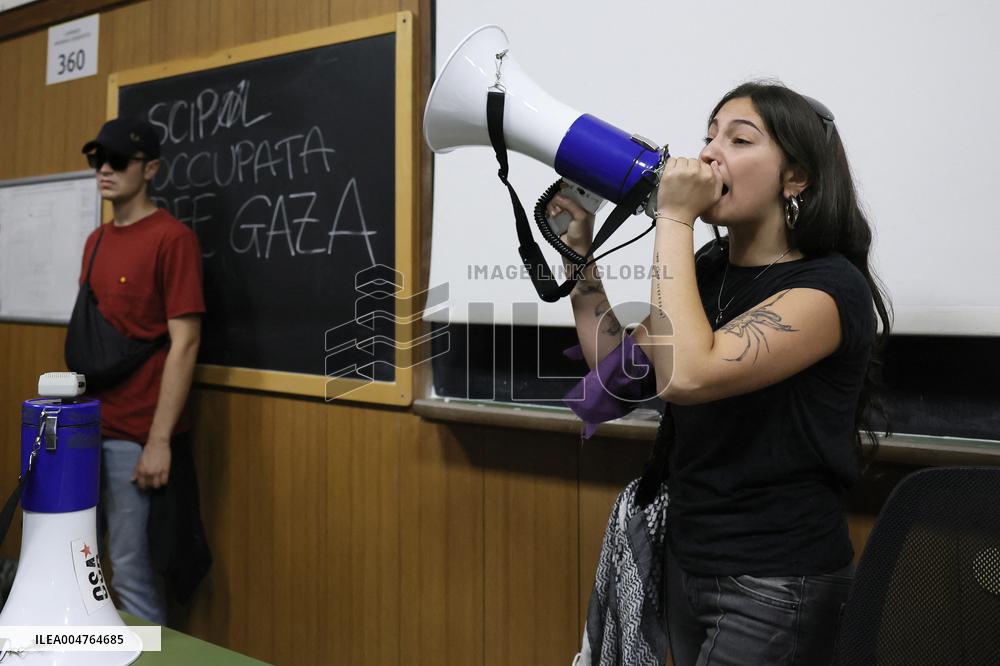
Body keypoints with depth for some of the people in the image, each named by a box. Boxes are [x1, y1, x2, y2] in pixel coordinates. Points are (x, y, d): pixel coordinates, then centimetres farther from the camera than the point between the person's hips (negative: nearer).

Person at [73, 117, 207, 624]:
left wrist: (159, 441, -18)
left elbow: (184, 344, -15)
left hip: (137, 438, -8)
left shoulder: (172, 238, -10)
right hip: (89, 429, 8)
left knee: (132, 574, 1)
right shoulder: (96, 241, 14)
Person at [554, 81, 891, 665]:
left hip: (775, 586, -7)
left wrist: (674, 220, -24)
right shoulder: (709, 269, 4)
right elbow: (622, 372, 7)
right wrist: (582, 251, 2)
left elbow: (688, 375, -32)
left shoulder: (830, 287, -18)